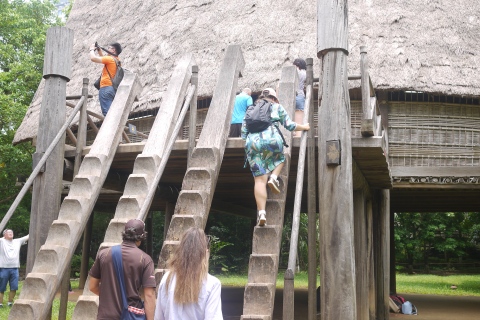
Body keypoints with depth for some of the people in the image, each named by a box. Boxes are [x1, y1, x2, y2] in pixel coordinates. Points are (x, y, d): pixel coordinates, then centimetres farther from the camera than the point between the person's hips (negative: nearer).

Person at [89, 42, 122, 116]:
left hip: (106, 88, -9)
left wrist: (92, 49, 8)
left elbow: (93, 58, -10)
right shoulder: (116, 60, 20)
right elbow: (104, 59, 38)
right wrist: (99, 50, 28)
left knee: (107, 112, -17)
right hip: (113, 89, 9)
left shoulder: (110, 59, -7)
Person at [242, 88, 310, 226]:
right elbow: (290, 125, 22)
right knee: (279, 159, 31)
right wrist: (304, 127, 38)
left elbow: (243, 131, 24)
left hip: (252, 141, 2)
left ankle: (261, 213, -15)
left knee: (259, 179, -2)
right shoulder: (277, 107, 23)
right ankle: (274, 177, -1)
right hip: (271, 138, -2)